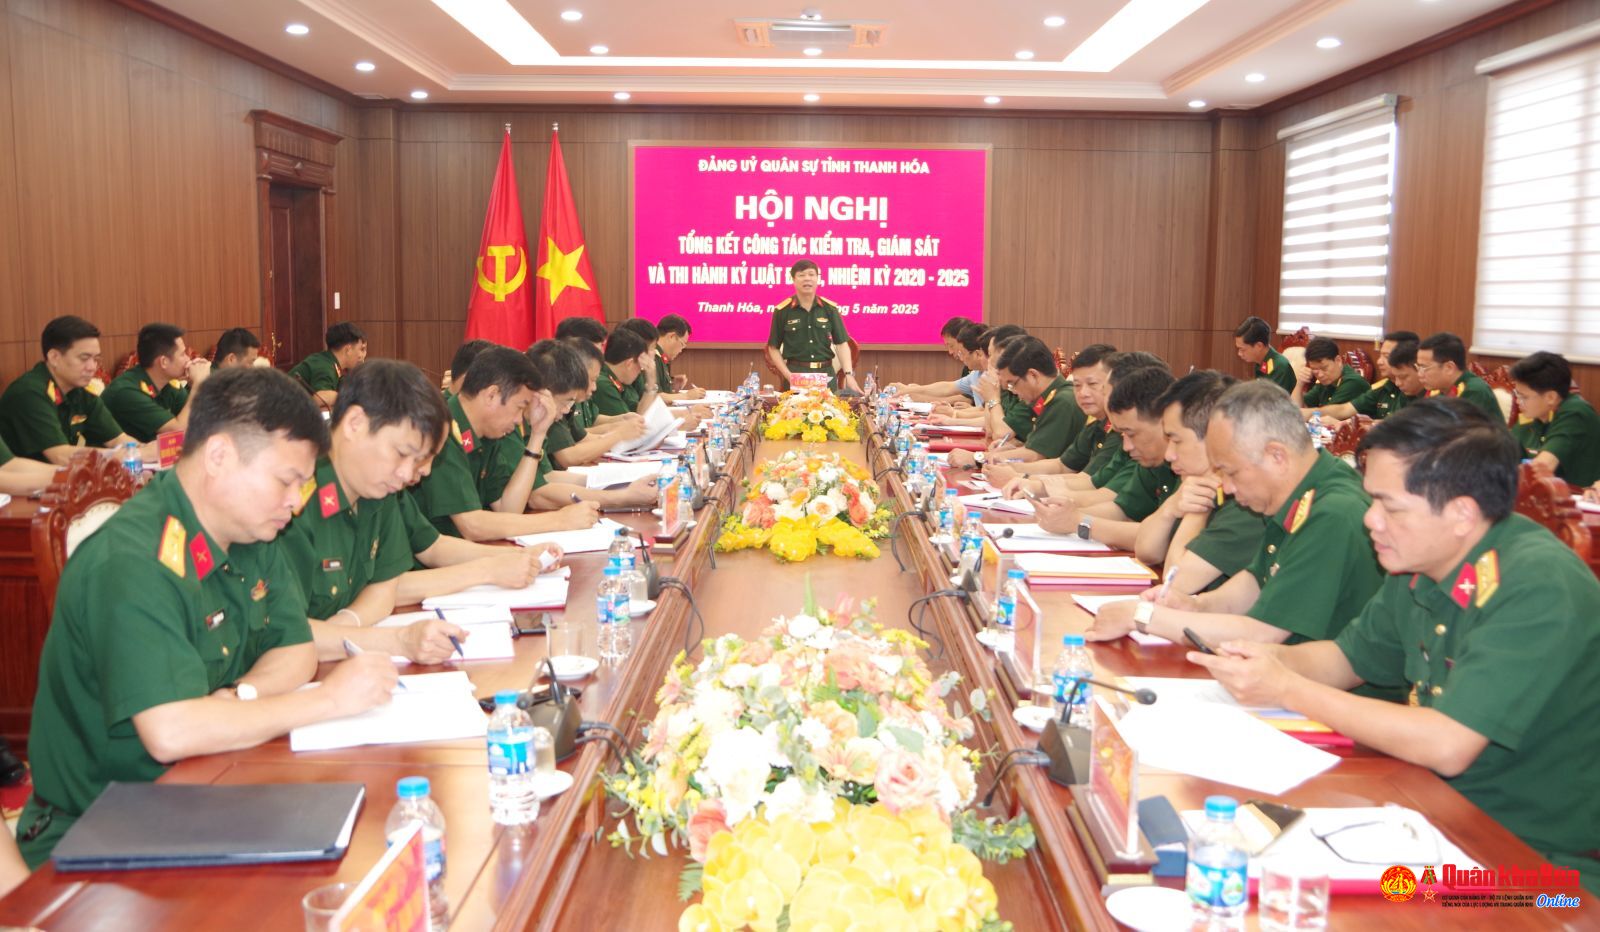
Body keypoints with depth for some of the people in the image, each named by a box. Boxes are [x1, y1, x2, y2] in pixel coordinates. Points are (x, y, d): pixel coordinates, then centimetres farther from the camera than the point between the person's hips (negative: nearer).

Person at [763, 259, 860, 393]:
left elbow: (841, 344, 3)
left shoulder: (830, 308, 2)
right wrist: (788, 375, -9)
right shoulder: (782, 311, -2)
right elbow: (773, 348, 3)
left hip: (826, 373, 2)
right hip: (795, 373, -2)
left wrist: (849, 375, -9)